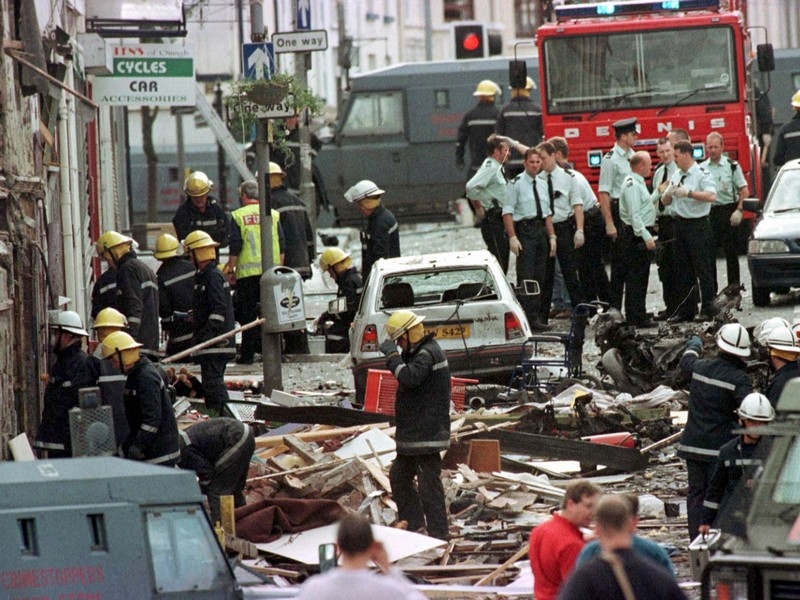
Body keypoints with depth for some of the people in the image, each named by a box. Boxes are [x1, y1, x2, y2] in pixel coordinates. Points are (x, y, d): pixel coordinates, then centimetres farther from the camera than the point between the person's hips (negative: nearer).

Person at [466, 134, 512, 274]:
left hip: (498, 219, 10)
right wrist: (478, 208, -18)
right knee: (498, 261, -12)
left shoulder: (496, 168, 15)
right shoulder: (490, 168, -15)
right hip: (492, 219, -10)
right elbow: (471, 186, -28)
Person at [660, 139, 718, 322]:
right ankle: (686, 310, 15)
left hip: (698, 224, -8)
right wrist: (668, 193, -7)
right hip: (681, 223, 8)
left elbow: (711, 196, -25)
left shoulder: (702, 174, -9)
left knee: (703, 270, -5)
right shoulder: (676, 175, 14)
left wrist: (688, 193, -28)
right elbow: (665, 202, 16)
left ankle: (707, 309, -1)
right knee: (684, 272, 10)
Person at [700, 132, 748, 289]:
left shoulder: (732, 166, 0)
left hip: (728, 212, -3)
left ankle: (733, 286, 7)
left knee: (731, 252, 1)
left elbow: (744, 191, -3)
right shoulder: (701, 168, 9)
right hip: (708, 213, 3)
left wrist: (738, 210, -14)